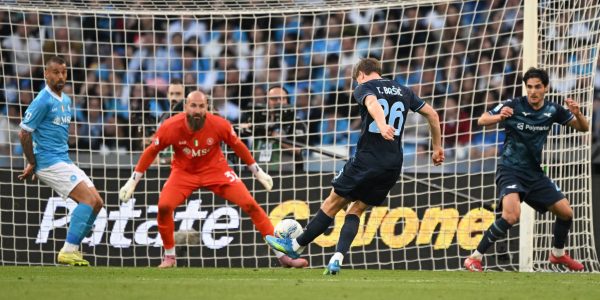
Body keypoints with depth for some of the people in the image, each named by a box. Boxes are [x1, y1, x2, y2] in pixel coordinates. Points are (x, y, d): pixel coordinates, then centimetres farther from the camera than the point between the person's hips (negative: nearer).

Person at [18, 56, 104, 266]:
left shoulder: (67, 101, 15)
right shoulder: (43, 101, -11)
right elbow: (24, 133, -13)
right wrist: (32, 164, -6)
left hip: (64, 162, 9)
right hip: (50, 163, -9)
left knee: (96, 202, 4)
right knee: (88, 199, -18)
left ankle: (72, 249, 6)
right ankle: (68, 251, -18)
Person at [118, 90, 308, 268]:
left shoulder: (219, 125, -22)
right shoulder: (170, 127, -23)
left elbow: (237, 146, -2)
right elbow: (151, 152, -7)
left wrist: (258, 172, 7)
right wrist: (133, 182, -4)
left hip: (215, 170, 0)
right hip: (184, 172, 0)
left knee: (251, 205, -10)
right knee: (164, 206, -24)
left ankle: (282, 256, -2)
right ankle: (169, 257, -1)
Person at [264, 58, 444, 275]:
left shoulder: (364, 87, 0)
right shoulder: (403, 91, 18)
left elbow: (372, 103, -23)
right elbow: (431, 113, 19)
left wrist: (382, 125, -44)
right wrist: (437, 147, 26)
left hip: (367, 159, -5)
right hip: (393, 165, 5)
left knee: (334, 203, 9)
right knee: (356, 210, 13)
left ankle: (296, 246, 21)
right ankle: (337, 259, -4)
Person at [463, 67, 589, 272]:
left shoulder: (552, 110, -1)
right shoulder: (514, 106, -13)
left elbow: (583, 128, 6)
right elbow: (482, 121, -11)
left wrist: (577, 113, -17)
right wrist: (498, 117, -32)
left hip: (534, 173, 6)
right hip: (510, 169, -6)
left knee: (566, 212, 6)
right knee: (511, 216, -29)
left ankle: (558, 253, 34)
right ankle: (475, 258, -20)